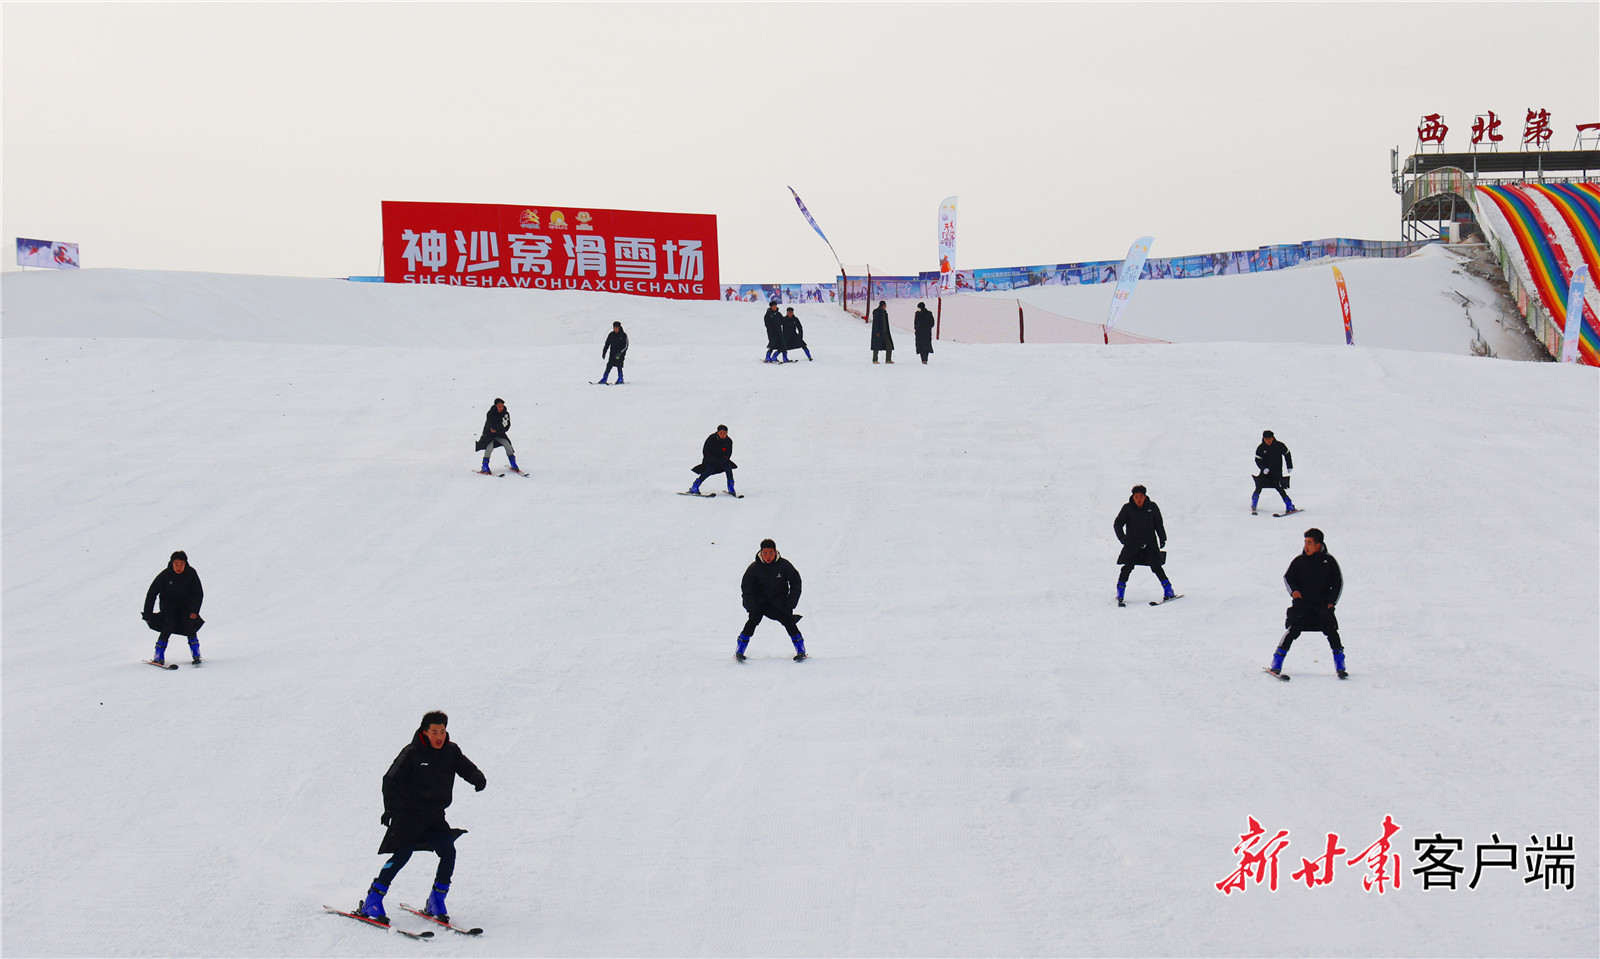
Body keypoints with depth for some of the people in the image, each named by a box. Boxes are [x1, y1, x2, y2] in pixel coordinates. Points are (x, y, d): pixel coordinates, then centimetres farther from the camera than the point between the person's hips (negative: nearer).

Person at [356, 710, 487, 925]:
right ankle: (372, 902, -9)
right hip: (408, 815, -4)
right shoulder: (412, 753, -10)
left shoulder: (451, 752, 3)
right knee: (402, 855, -18)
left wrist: (478, 779, -19)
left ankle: (436, 901, 4)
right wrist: (390, 808, -23)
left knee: (448, 852, -13)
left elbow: (467, 769, 6)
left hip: (435, 818, 4)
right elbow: (390, 781, -10)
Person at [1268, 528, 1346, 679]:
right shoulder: (1299, 561, 4)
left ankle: (1340, 667, 3)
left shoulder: (1329, 561, 4)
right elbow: (1288, 577, 12)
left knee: (1331, 632, -8)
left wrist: (1332, 601, 0)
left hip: (1323, 604, 0)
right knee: (1293, 631, -11)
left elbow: (1338, 582, 10)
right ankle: (1276, 665, -6)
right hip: (1302, 603, 0)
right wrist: (1293, 590, -9)